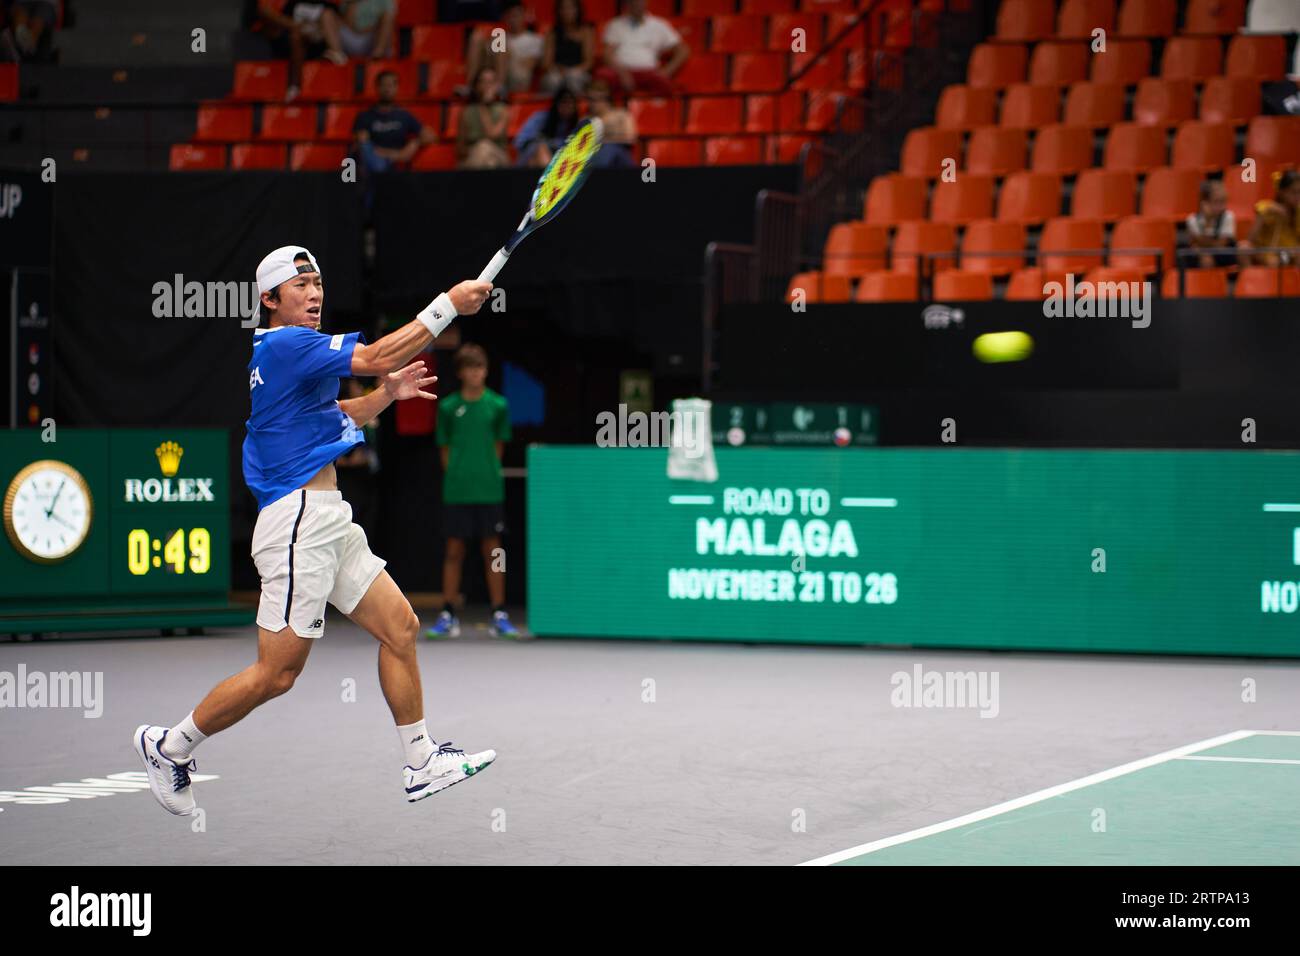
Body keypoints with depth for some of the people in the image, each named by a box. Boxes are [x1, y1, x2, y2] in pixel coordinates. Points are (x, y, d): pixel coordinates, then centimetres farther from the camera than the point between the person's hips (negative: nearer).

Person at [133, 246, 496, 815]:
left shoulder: (289, 350, 16)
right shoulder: (284, 344, -14)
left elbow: (332, 420, 28)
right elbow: (377, 356, -23)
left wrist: (387, 394, 12)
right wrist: (448, 305, -19)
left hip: (328, 521, 10)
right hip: (299, 518, -10)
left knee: (400, 626, 8)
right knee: (276, 673, -5)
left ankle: (422, 765, 12)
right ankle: (169, 747, 10)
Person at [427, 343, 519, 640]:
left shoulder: (497, 405, 3)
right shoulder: (448, 407, 3)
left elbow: (498, 445, 11)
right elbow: (445, 447, 9)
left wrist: (488, 472, 3)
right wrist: (455, 475, 1)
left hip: (489, 490, 0)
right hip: (456, 491, 0)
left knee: (492, 550, 2)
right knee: (454, 550, 3)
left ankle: (499, 616, 6)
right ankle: (447, 617, 8)